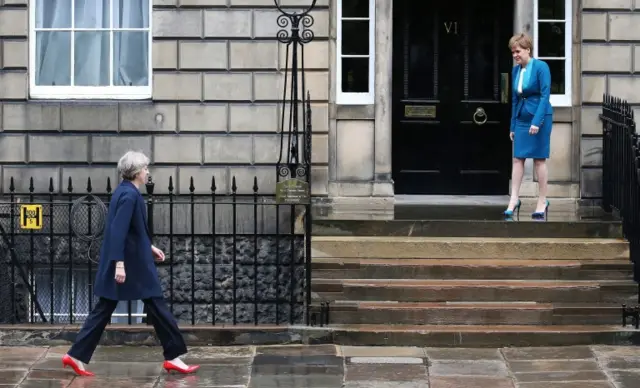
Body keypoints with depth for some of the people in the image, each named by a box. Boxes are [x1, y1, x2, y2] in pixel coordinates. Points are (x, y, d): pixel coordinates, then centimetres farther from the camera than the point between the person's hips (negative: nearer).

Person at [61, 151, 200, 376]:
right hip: (132, 263, -10)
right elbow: (118, 230, -25)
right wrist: (120, 263, -28)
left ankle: (76, 356, 7)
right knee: (157, 308, 0)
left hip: (129, 261, 10)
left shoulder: (125, 191, 12)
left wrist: (149, 247, 25)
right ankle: (173, 357, 5)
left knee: (104, 310, 9)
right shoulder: (130, 195, -18)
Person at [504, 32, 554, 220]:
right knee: (517, 159, 2)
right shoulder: (515, 70, 8)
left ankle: (542, 202, 10)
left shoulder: (541, 67, -11)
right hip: (521, 118, 6)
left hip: (539, 117, -6)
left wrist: (537, 121, -22)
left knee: (539, 160, 1)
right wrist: (512, 126, 12)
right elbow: (515, 99, 13)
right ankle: (514, 200, 4)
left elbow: (545, 95, -15)